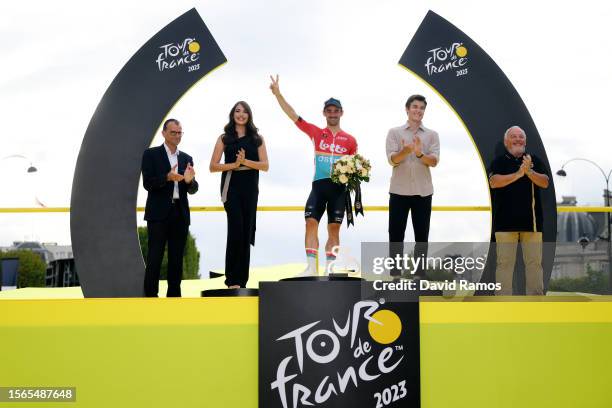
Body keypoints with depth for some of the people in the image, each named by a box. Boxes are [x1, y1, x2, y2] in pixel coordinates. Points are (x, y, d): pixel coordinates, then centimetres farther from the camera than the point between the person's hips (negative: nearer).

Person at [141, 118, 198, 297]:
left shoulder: (186, 158, 14)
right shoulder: (151, 154, 2)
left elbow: (193, 189, 9)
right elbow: (147, 183, -8)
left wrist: (189, 180, -14)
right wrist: (167, 177, -24)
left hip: (180, 214, 4)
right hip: (159, 213, -4)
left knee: (177, 259, 6)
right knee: (154, 258, -4)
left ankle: (174, 296, 11)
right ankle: (150, 296, -2)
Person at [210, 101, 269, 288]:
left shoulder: (257, 138, 10)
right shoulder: (224, 138, 6)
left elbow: (265, 165, 1)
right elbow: (213, 166, 1)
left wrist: (245, 161, -13)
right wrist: (234, 164, -12)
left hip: (250, 187, 2)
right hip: (231, 186, -2)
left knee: (246, 231, 3)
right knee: (236, 229, -13)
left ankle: (242, 279, 10)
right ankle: (232, 279, -8)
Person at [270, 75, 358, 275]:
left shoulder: (350, 140, 8)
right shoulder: (316, 133, 8)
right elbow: (292, 115, 4)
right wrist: (278, 93, -3)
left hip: (340, 187, 0)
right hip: (319, 184, 0)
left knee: (334, 229, 2)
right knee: (311, 223, -10)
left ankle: (329, 270, 6)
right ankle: (312, 268, -9)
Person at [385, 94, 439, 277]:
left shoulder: (432, 135, 7)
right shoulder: (394, 132, 3)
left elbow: (434, 161, -6)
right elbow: (392, 159, -9)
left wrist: (419, 154, -27)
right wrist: (405, 151, -30)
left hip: (423, 192, 1)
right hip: (399, 191, -1)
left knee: (422, 235, 5)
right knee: (396, 234, 2)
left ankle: (419, 273, 13)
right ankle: (395, 273, 9)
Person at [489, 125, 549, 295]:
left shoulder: (534, 160, 13)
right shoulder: (499, 161, 6)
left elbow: (545, 182, 1)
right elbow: (494, 182, -11)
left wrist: (529, 171, -15)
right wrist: (518, 174, -18)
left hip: (531, 219, 2)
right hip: (506, 220, -2)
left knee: (534, 261, 3)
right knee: (505, 262, -2)